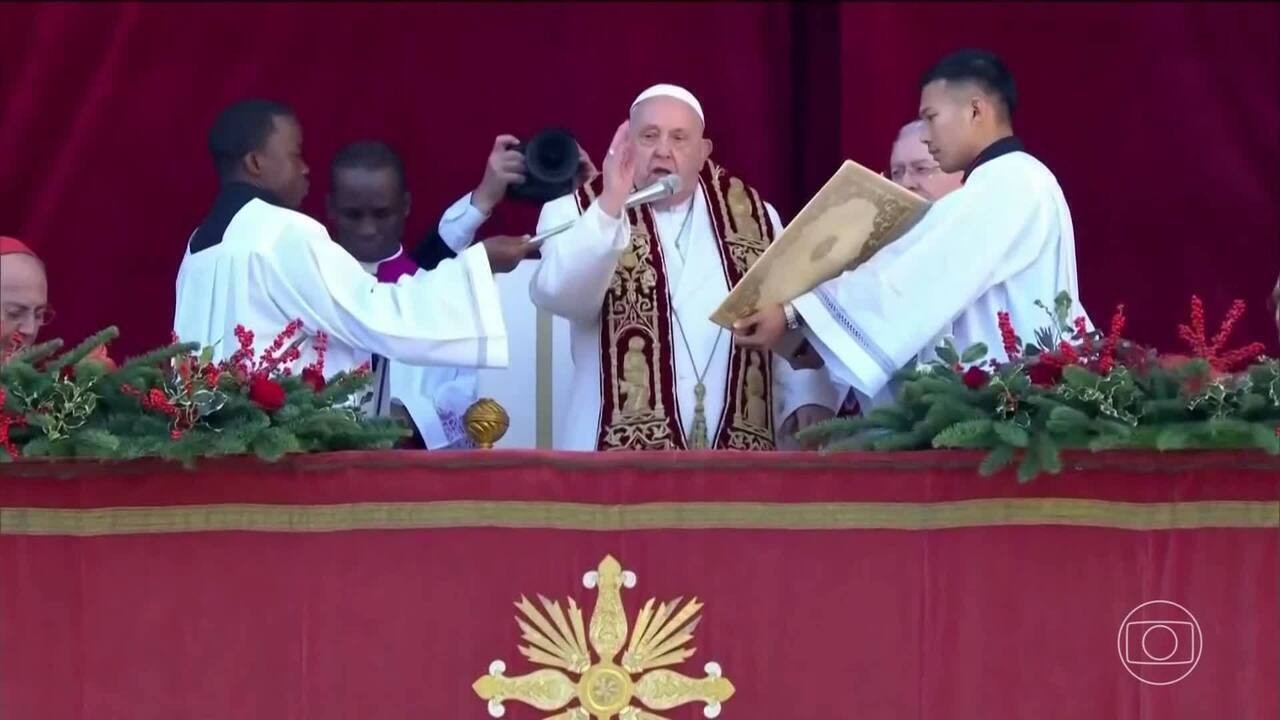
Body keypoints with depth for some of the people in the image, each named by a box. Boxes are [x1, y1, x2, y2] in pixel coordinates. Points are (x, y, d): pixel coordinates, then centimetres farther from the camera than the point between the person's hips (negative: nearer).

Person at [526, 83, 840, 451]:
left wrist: (810, 397, -6)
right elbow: (557, 295, -12)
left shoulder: (754, 219, 15)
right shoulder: (578, 213, 7)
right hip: (624, 456, -3)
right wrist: (609, 207, -22)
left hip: (736, 459, 3)